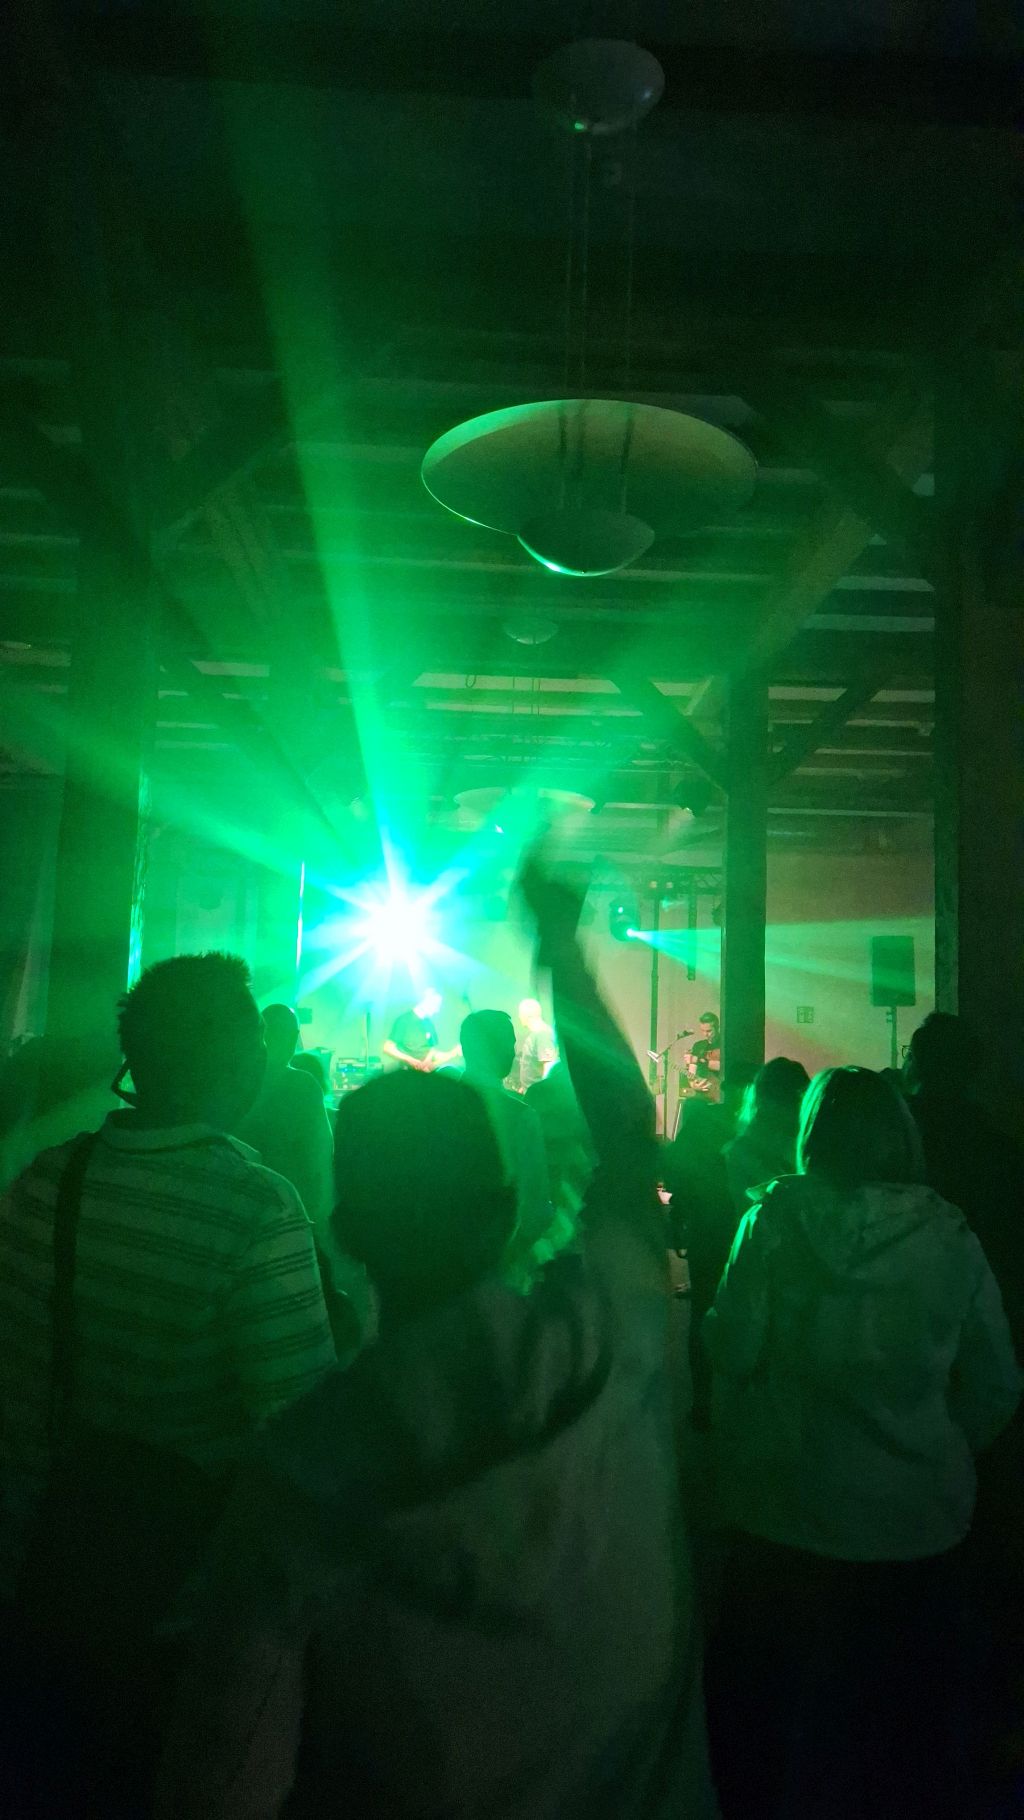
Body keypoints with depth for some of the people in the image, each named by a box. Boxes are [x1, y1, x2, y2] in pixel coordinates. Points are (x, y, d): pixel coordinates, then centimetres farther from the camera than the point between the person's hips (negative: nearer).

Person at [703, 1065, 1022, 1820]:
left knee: (767, 1700, 21)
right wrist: (942, 1452, 12)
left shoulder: (775, 1218, -15)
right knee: (908, 1712, 24)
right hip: (916, 1518, 2)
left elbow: (733, 1351, -15)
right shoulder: (951, 1235, -10)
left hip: (786, 1511, -1)